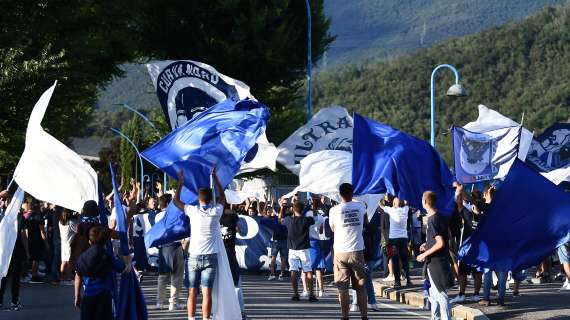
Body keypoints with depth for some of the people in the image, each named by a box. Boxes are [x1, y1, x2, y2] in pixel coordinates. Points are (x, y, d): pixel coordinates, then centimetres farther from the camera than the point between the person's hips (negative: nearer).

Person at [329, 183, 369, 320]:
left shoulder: (334, 210, -5)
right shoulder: (360, 207, 1)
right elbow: (366, 223, 18)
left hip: (340, 252, -1)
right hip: (357, 251, 2)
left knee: (343, 288, 3)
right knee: (360, 287, 9)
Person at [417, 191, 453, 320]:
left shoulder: (432, 220, -19)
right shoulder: (442, 217, 8)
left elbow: (440, 243, -25)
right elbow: (447, 237, 19)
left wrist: (425, 254, -16)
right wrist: (428, 245, 18)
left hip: (435, 262, -10)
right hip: (442, 260, 10)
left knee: (440, 294, -7)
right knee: (433, 294, 20)